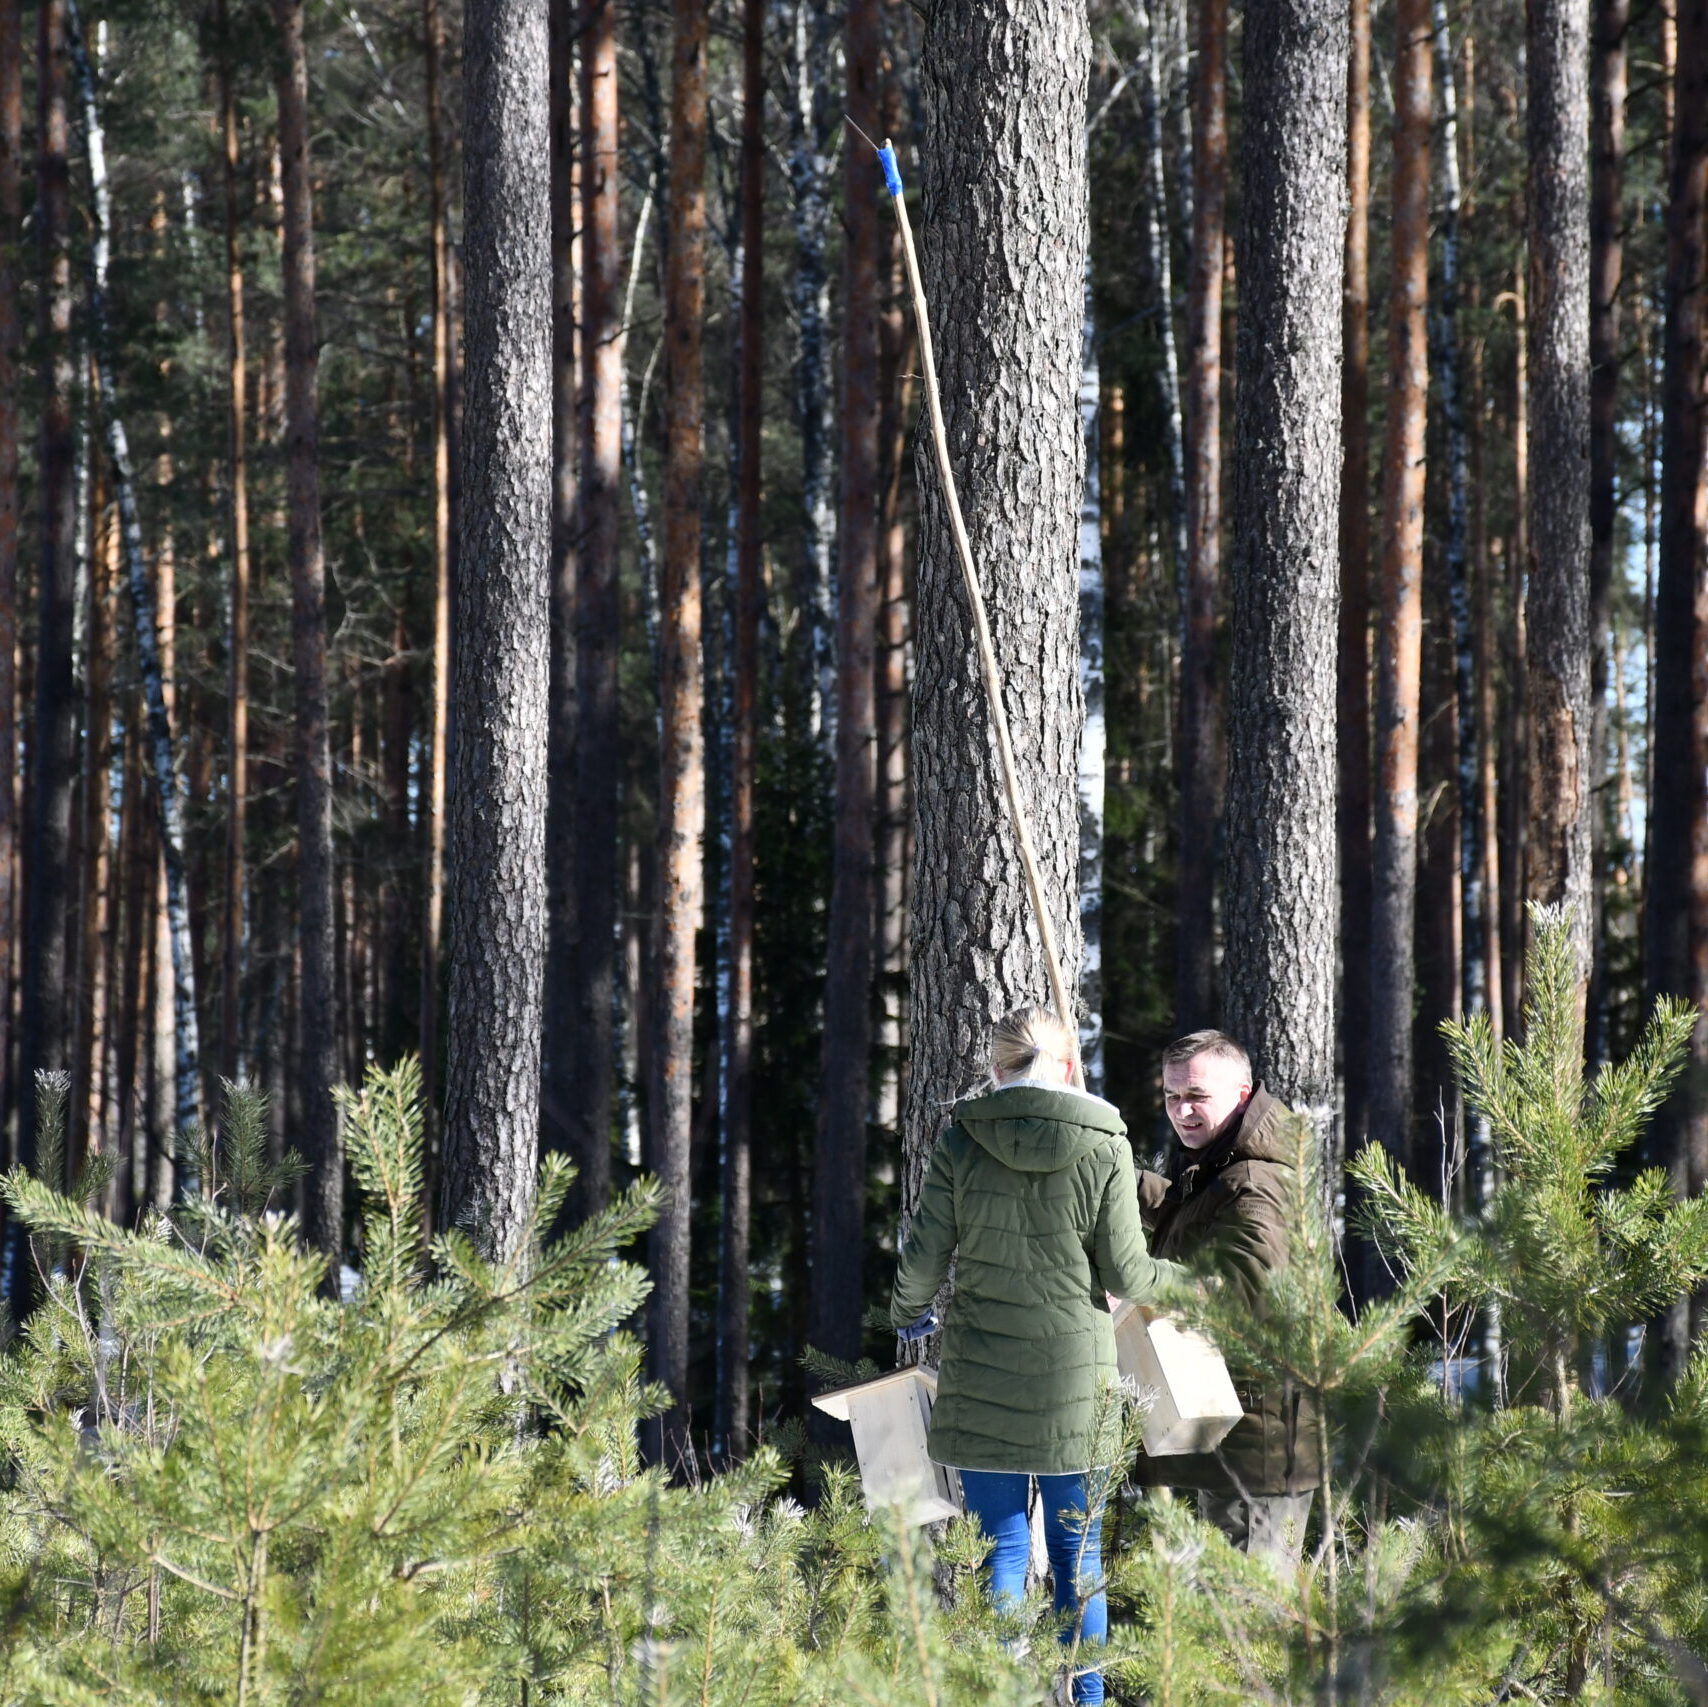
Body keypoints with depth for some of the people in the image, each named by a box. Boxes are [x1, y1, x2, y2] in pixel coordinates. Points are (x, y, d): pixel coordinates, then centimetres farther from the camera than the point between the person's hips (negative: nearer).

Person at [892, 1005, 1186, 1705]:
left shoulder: (961, 1141, -4)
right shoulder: (1103, 1147, -5)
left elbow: (923, 1261, -2)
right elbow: (1126, 1274, -2)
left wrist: (906, 1315, 20)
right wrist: (1185, 1278, 20)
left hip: (980, 1384, 0)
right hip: (1074, 1383, 0)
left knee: (1002, 1550, 6)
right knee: (1078, 1556, 9)